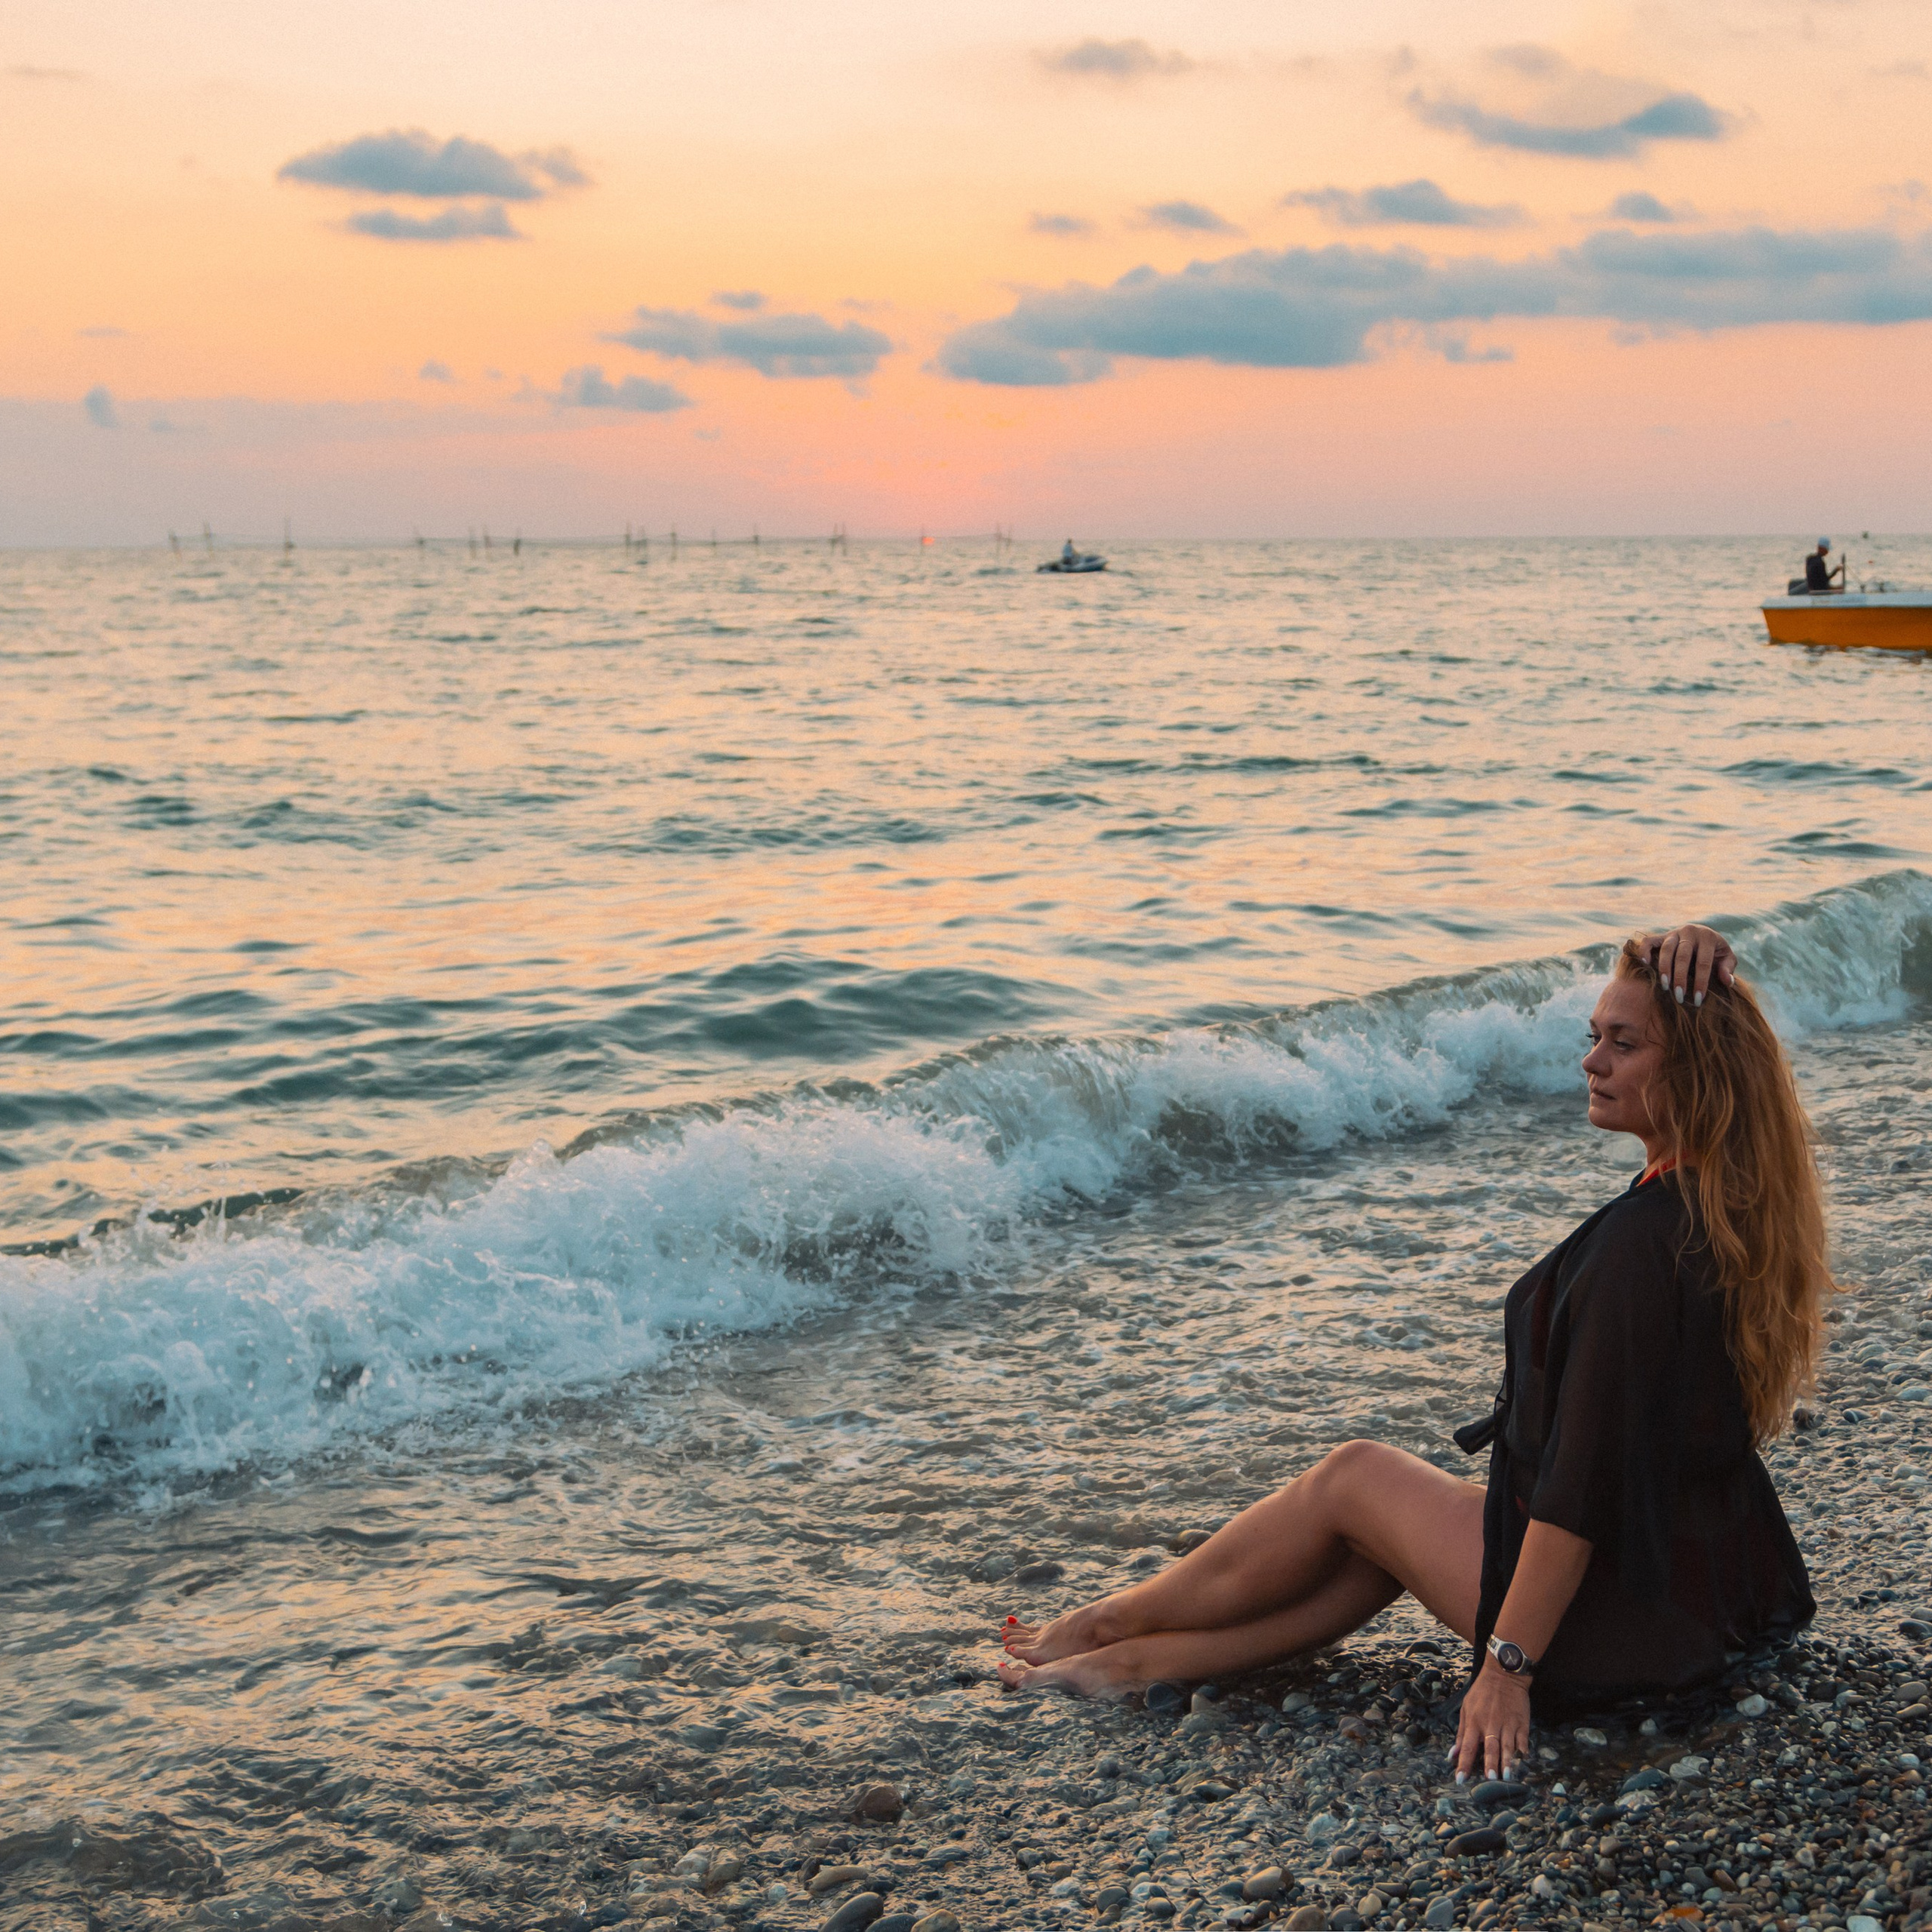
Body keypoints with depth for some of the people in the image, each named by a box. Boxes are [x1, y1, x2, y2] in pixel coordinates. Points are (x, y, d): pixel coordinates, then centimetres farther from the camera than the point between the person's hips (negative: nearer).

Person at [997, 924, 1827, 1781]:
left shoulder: (1639, 1242, -27)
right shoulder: (1732, 1189, -1)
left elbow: (1586, 1481, -27)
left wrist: (1508, 1664, -23)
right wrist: (1696, 957, -6)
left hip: (1625, 1616, -9)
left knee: (1353, 1478, 9)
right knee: (1388, 1526, 19)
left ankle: (1109, 1623, 28)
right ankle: (1140, 1658, 25)